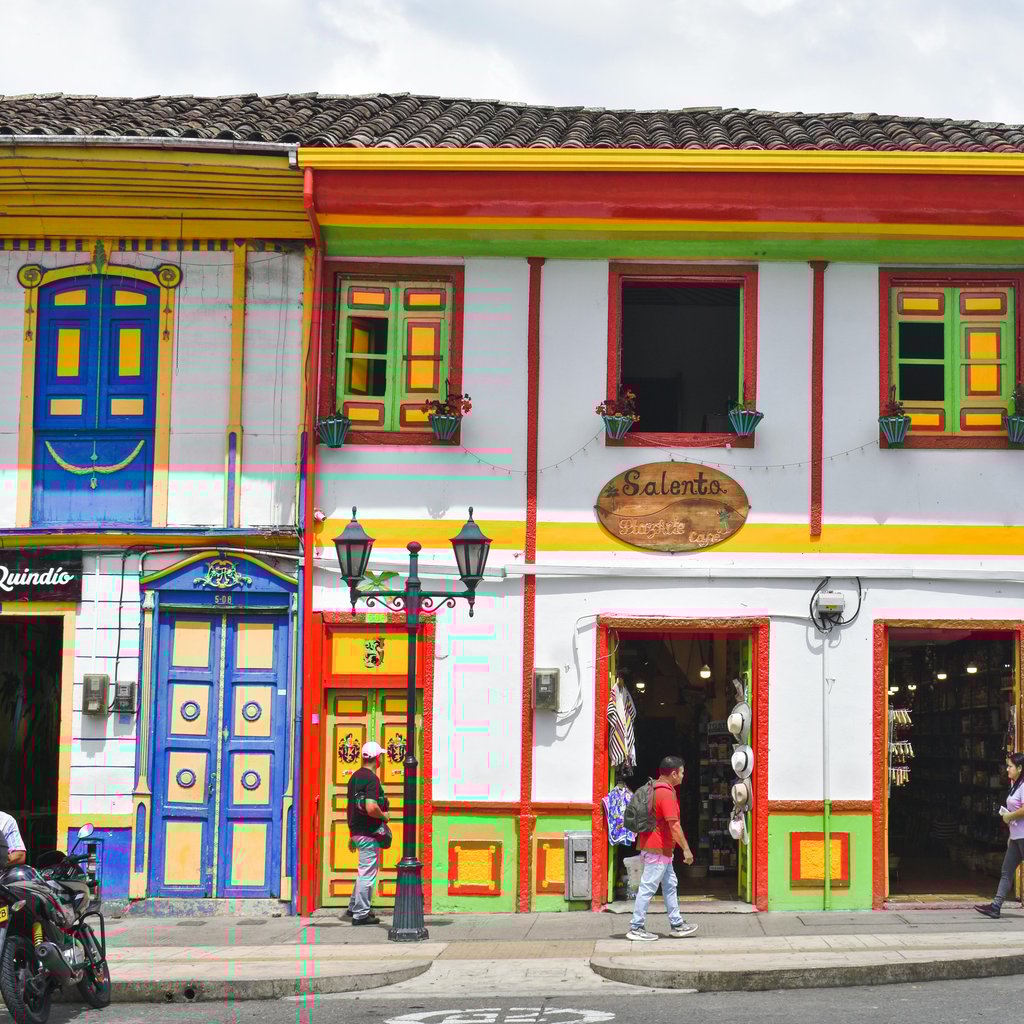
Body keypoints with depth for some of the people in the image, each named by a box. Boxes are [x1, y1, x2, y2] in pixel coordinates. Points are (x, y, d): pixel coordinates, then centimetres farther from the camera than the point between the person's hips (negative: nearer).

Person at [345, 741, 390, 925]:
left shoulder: (355, 777, 11)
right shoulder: (372, 779, -18)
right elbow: (371, 808, -29)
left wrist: (351, 835, 23)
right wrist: (384, 816, -9)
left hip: (356, 832, 9)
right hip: (368, 833, -9)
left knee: (365, 870, 22)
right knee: (367, 872, -1)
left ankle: (354, 908, 29)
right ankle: (361, 914, 4)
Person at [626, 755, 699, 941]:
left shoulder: (654, 789, 13)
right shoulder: (666, 793, -19)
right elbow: (673, 824, -23)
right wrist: (686, 849, -20)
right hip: (658, 849, -10)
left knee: (670, 884, 15)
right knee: (648, 887, -6)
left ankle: (677, 924, 21)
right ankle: (636, 928, -2)